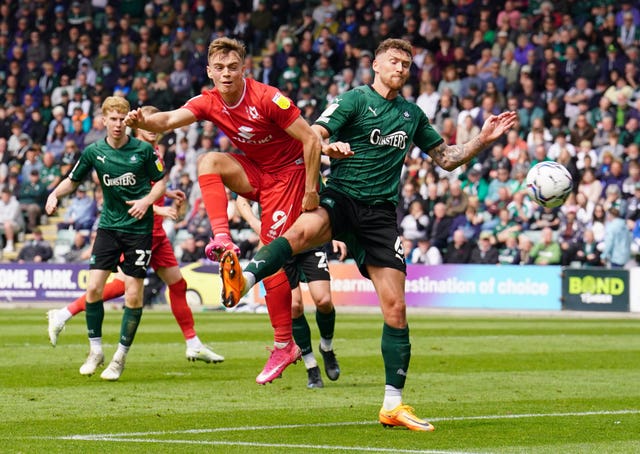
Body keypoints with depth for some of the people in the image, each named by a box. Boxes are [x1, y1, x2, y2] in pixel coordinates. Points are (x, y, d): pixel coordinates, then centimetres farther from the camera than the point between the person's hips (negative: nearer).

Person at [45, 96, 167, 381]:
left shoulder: (143, 150, -6)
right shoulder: (94, 152, 0)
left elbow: (161, 181, 5)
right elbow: (73, 180, 13)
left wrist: (147, 200, -13)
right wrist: (55, 194, -6)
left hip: (139, 228, -2)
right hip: (108, 226, 2)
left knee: (134, 295, -4)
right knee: (93, 288, -8)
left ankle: (120, 357, 11)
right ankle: (95, 351, 11)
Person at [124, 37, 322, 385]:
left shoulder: (267, 99, -23)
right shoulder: (209, 102, -7)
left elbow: (311, 140, -20)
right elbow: (170, 120, -23)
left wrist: (310, 191, -19)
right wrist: (142, 122, -46)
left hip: (287, 174, -6)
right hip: (255, 172, 6)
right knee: (209, 162, -19)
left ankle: (284, 345, -1)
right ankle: (222, 240, -23)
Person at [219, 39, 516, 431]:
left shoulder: (412, 114, 18)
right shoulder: (355, 100, 2)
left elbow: (446, 158, 27)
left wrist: (484, 140, 14)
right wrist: (329, 147, -30)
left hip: (381, 214, 4)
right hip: (341, 197, -4)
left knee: (396, 307, -1)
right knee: (305, 229, -40)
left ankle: (394, 405, 7)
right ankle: (242, 281, -59)